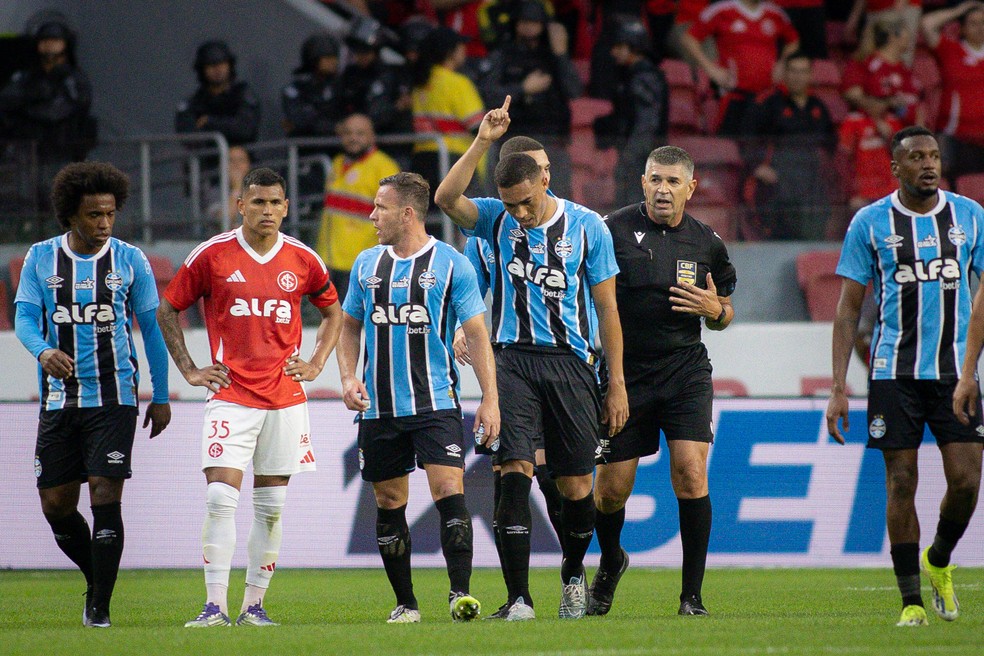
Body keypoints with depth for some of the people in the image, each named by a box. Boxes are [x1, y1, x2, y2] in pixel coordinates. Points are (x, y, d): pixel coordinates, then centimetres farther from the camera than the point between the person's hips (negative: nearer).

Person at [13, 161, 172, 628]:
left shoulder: (129, 260, 1)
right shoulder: (41, 258, 3)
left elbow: (152, 328, 6)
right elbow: (25, 317, -4)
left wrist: (161, 396, 4)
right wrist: (43, 351, -27)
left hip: (113, 397, -2)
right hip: (59, 398, 2)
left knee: (106, 497, -11)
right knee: (55, 504, 3)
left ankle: (100, 606, -6)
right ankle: (96, 578, 27)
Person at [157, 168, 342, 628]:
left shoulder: (303, 260, 5)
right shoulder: (212, 256, -2)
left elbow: (332, 312, 22)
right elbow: (167, 309, 9)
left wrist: (316, 364, 10)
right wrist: (189, 370, 3)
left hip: (285, 398, 3)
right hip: (230, 395, -3)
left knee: (271, 504, 5)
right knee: (221, 496, -13)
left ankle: (254, 605, 12)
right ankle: (215, 606, -13)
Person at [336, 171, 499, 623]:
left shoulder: (451, 264, -2)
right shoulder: (367, 265, 10)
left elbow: (477, 334, -2)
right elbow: (350, 327, 20)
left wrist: (489, 398, -8)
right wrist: (348, 378, 3)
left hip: (435, 403, -4)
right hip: (379, 408, 4)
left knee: (449, 491, -17)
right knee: (389, 504, 6)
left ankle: (461, 593, -18)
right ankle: (405, 603, 14)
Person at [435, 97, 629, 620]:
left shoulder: (587, 227, 1)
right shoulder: (498, 219, 4)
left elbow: (607, 307, 4)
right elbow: (446, 199, -15)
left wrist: (617, 385, 2)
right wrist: (483, 143, -22)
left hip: (570, 361, 0)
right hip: (513, 360, 0)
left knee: (576, 487, 3)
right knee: (515, 474, -12)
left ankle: (573, 572, 32)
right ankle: (518, 598, -12)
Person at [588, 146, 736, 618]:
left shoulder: (706, 243, 3)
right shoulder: (615, 230, -6)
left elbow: (725, 313, 16)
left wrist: (715, 309, -6)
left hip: (685, 371, 1)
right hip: (624, 374, -1)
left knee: (690, 472, -14)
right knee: (612, 487, 1)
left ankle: (692, 596, -6)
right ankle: (610, 562, 35)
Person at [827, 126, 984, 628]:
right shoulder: (871, 223, 1)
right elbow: (848, 308, 3)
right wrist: (838, 388, -3)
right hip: (894, 373, -1)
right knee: (902, 483, -3)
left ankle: (938, 560, 23)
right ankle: (911, 600, 5)